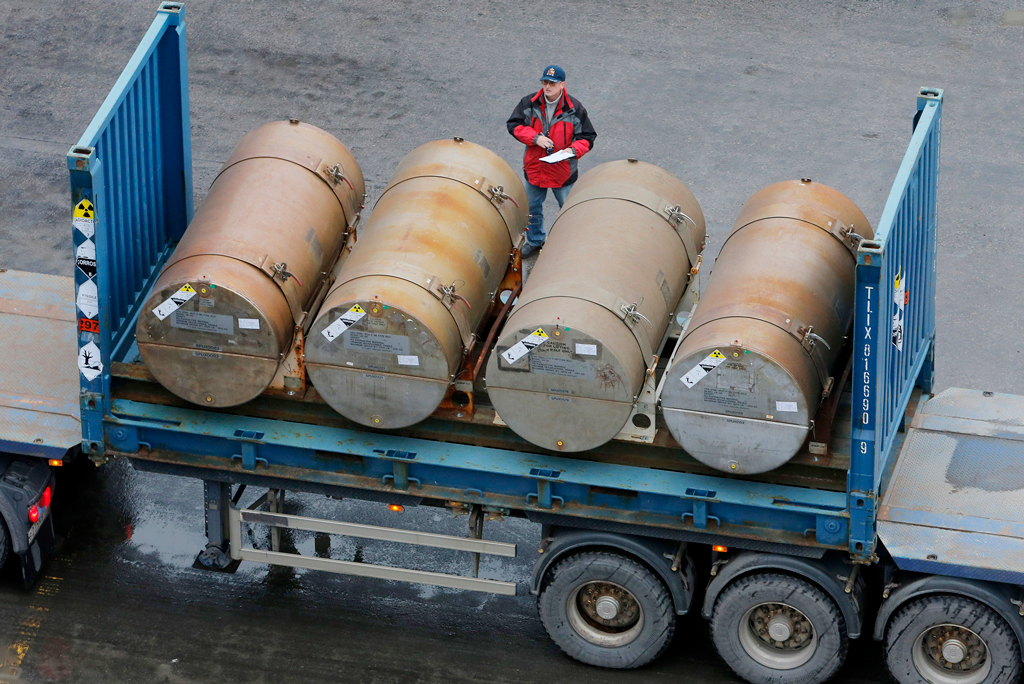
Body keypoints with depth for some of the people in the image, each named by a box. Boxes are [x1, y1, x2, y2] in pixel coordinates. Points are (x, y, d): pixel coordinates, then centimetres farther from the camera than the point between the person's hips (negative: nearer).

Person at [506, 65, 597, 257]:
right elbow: (514, 125, -4)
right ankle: (535, 240, 42)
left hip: (563, 171, -3)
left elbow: (587, 137, -5)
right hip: (534, 167, 3)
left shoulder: (574, 109, -11)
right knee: (532, 208, 20)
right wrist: (535, 138, -18)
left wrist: (574, 150, -25)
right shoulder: (529, 104, -5)